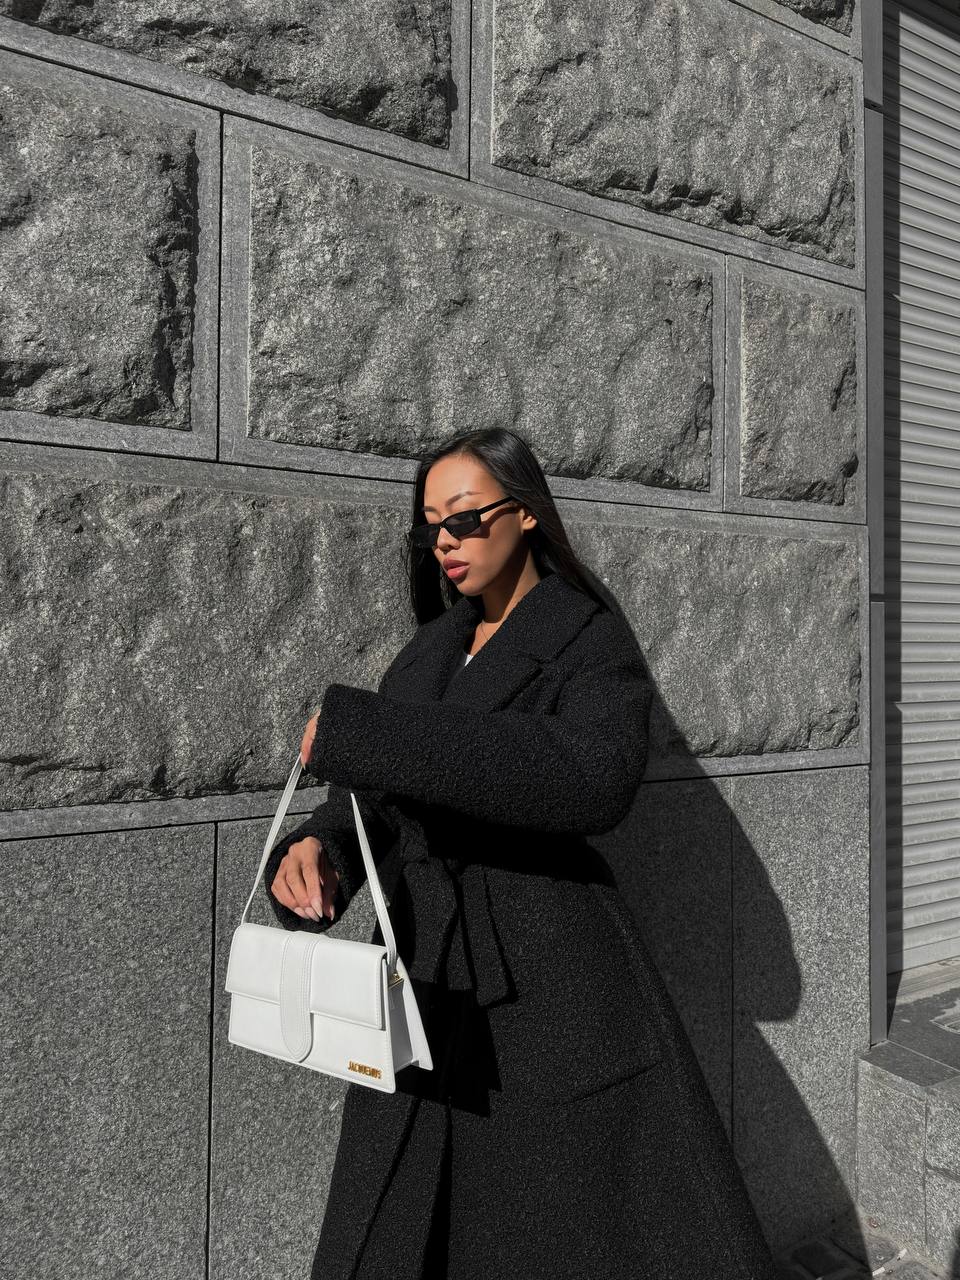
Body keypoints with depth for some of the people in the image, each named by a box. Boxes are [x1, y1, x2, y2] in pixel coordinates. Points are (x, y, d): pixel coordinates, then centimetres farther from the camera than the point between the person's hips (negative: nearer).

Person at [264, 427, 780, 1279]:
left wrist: (364, 730, -28)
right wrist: (316, 847, -15)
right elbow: (371, 798, 10)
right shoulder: (430, 650, 12)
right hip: (424, 986, 6)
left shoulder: (592, 640, -6)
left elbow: (597, 780, -26)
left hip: (551, 990, -5)